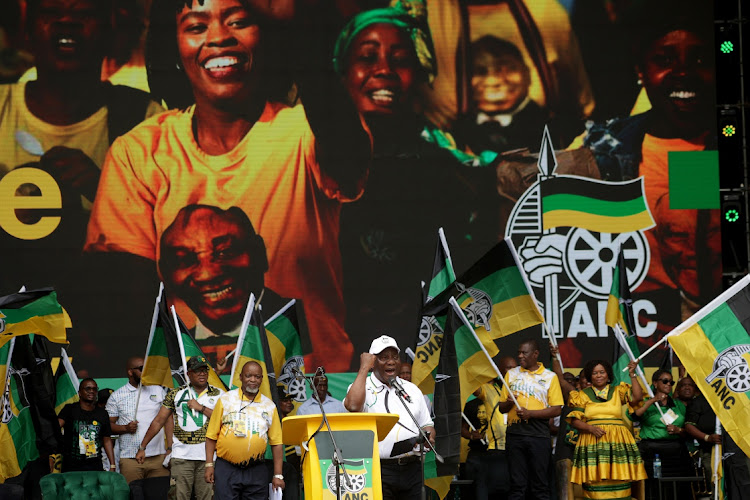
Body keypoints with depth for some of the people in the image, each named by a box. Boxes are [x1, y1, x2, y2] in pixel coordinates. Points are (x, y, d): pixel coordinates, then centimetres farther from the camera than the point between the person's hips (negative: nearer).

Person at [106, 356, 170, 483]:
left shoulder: (158, 391, 13)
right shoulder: (117, 396, 8)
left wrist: (170, 448, 0)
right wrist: (125, 428, -12)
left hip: (158, 457, 1)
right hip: (129, 458, -1)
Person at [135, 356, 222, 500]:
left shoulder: (218, 395, 9)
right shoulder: (176, 394, 11)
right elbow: (158, 422, 12)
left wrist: (201, 408, -6)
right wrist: (142, 448, 9)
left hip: (207, 456, 0)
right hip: (181, 456, 0)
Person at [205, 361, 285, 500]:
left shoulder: (269, 406, 10)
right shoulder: (225, 400, 5)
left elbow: (277, 442, 9)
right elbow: (212, 436, 5)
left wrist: (278, 475, 4)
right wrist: (209, 465, -2)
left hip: (257, 472, 2)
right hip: (226, 468, -2)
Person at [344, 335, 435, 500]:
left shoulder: (412, 389, 19)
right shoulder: (362, 388, 2)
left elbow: (426, 424, 23)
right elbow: (353, 406, -21)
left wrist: (429, 438, -3)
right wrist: (364, 368, -11)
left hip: (412, 469, 5)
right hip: (378, 470, -5)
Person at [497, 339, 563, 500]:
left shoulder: (550, 377, 6)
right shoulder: (511, 374, 15)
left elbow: (556, 409, -2)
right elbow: (502, 408, 15)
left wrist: (530, 413, -13)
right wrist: (509, 403, -8)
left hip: (539, 434, -2)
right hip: (514, 434, 2)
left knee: (540, 485, -2)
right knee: (517, 483, 1)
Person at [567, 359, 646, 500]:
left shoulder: (618, 391, 15)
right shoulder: (583, 395, 13)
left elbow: (638, 397, 0)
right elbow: (575, 421, 6)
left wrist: (632, 375, -1)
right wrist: (590, 428, -11)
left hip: (617, 442, 1)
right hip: (592, 443, -1)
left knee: (619, 482, -8)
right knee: (594, 481, -10)